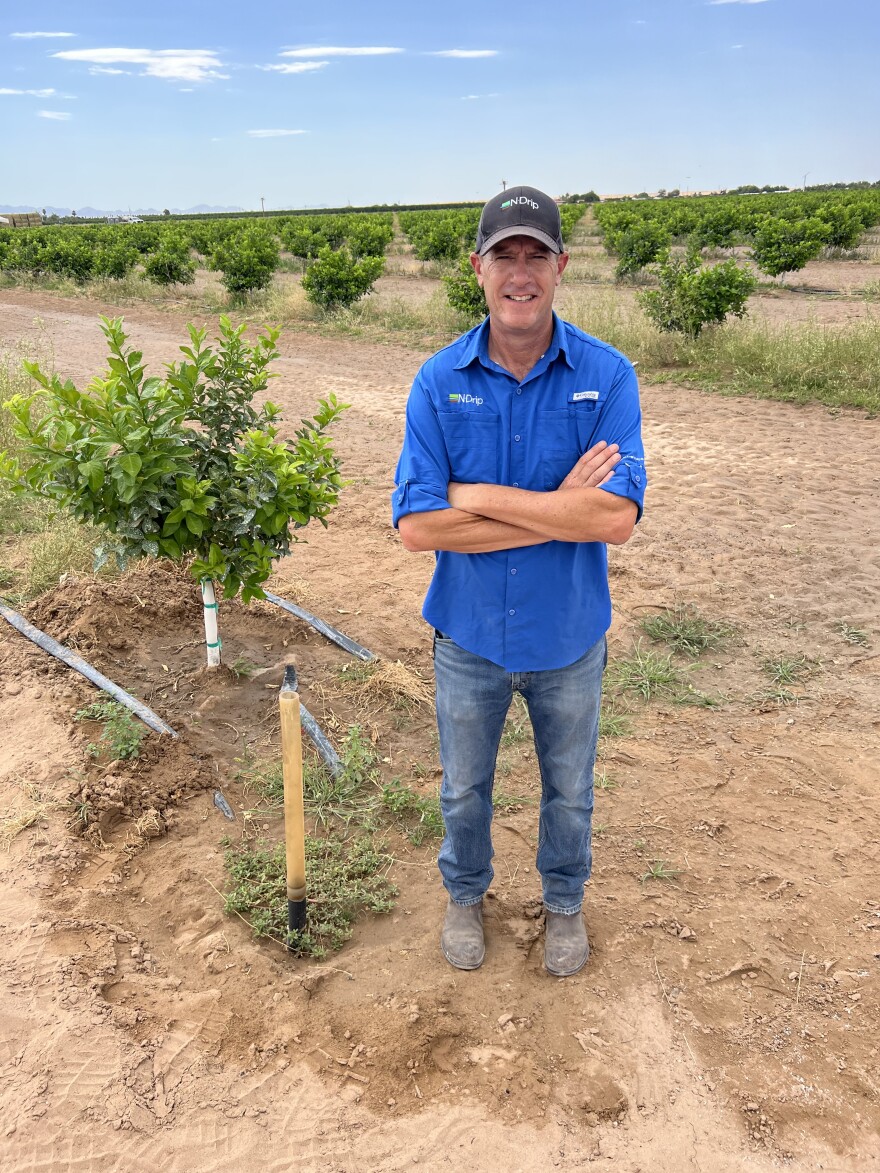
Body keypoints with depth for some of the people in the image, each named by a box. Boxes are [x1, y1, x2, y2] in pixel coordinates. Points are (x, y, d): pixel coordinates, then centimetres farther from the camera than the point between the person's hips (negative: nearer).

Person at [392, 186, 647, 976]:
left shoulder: (607, 376, -14)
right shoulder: (440, 381, -12)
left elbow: (617, 518, -26)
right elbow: (417, 525, -20)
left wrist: (480, 497, -24)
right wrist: (559, 508, -24)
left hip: (569, 637, 0)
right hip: (470, 636, 1)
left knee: (569, 792, 21)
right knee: (464, 789, 22)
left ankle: (565, 903, 49)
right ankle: (466, 895, 50)